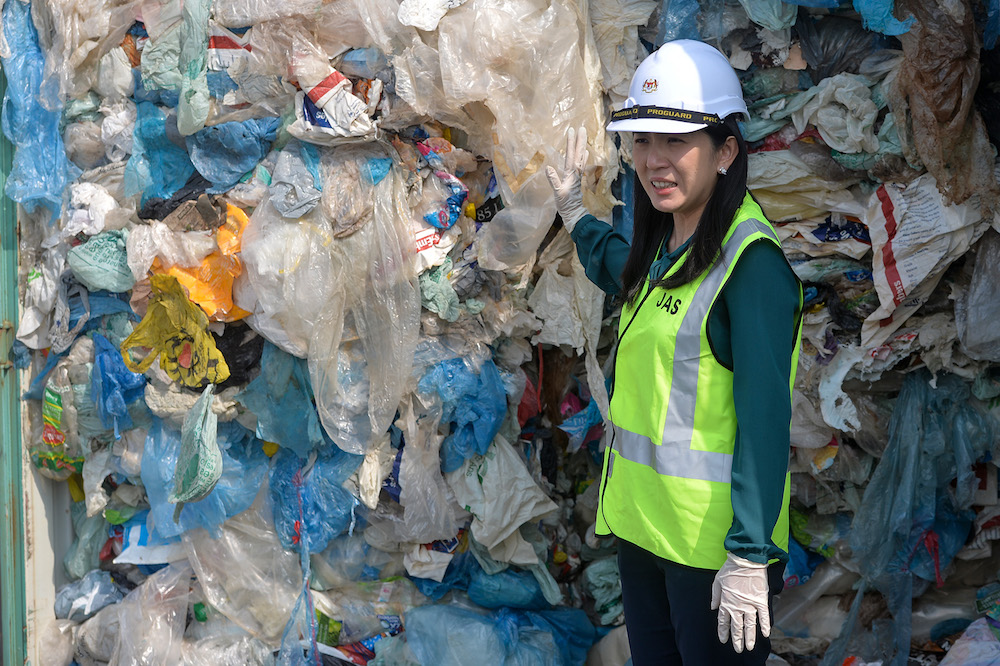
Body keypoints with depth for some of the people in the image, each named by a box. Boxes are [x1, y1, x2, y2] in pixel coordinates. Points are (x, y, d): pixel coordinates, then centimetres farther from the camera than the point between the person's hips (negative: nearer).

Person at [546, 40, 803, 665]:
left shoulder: (751, 262, -18)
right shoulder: (663, 249, 7)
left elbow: (764, 420, -21)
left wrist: (750, 557, -22)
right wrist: (574, 210, 39)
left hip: (712, 542, -8)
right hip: (642, 521, 8)